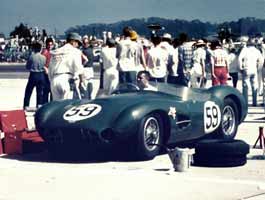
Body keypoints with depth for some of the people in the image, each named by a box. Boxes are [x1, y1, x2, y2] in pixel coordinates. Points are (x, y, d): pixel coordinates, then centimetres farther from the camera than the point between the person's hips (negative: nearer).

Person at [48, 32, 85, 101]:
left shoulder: (55, 52, 22)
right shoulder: (74, 51, 5)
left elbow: (50, 69, 22)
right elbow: (79, 68, -5)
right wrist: (81, 81, 1)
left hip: (54, 80, 5)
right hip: (66, 79, -5)